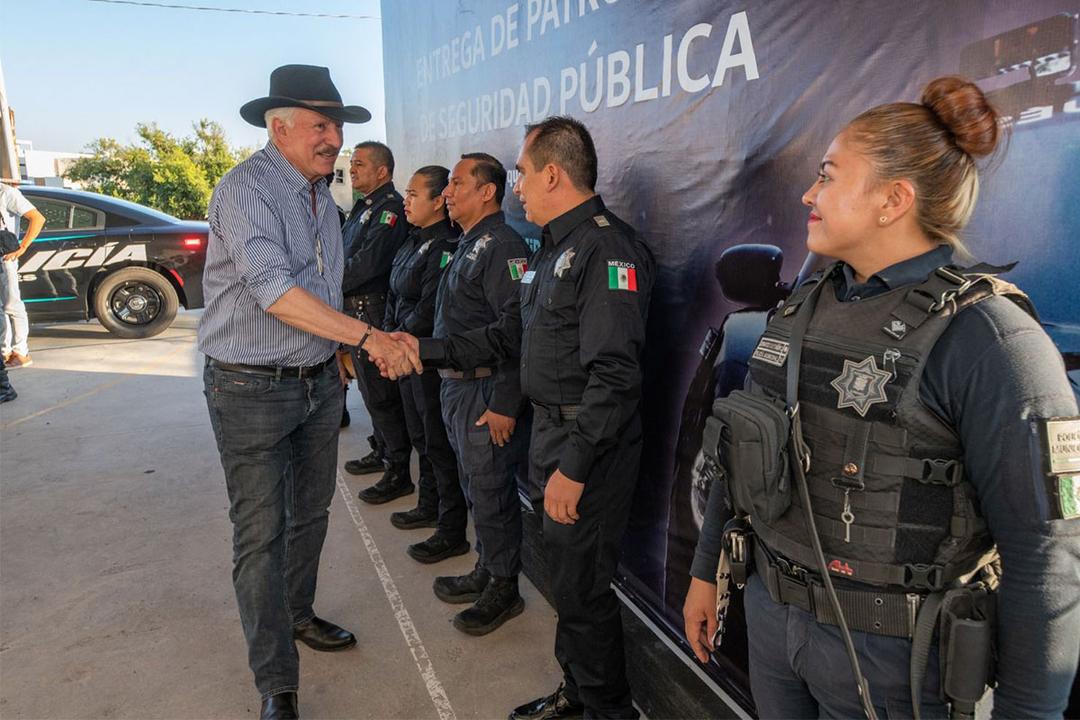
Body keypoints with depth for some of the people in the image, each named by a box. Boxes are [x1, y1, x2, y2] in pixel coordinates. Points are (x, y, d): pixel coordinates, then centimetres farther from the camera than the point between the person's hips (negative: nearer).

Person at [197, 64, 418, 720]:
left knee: (311, 513, 20)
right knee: (261, 536, -2)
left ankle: (298, 615, 41)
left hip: (318, 382, 8)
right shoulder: (247, 188, -16)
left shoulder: (322, 195, 11)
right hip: (253, 389, -8)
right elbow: (274, 291, -28)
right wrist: (368, 337, -30)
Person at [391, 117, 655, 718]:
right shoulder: (555, 247, 14)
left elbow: (614, 376, -26)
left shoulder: (607, 250, -19)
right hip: (551, 429, 10)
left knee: (583, 590, 4)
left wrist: (574, 467, -25)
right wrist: (425, 349, 14)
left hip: (591, 447, -10)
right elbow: (509, 336, 18)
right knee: (567, 576, 21)